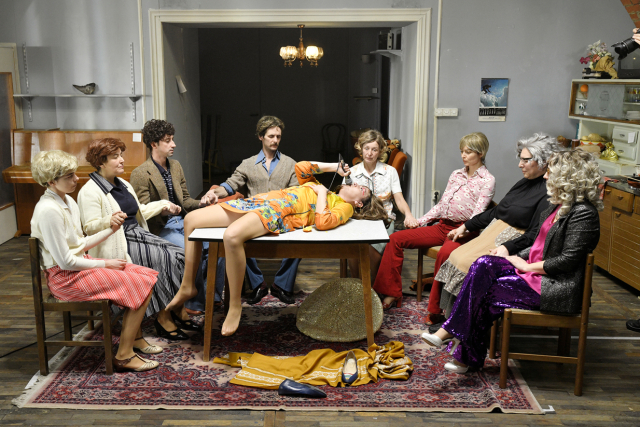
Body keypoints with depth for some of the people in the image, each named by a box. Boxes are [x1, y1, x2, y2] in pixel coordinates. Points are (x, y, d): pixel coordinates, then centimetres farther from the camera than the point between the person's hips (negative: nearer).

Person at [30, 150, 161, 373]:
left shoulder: (68, 201, 9)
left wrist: (109, 229, 1)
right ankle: (124, 356, -8)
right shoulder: (48, 210, -22)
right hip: (65, 278, -9)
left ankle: (135, 338, 17)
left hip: (80, 265, 9)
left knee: (144, 276, 5)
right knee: (140, 286, -14)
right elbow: (65, 262, -21)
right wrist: (104, 264, -12)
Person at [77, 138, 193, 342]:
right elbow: (90, 227, -16)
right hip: (117, 245, -8)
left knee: (178, 254, -14)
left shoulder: (123, 184, 20)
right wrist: (109, 221, -35)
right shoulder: (90, 191, -8)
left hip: (136, 234, 8)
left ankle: (178, 309, -7)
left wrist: (164, 206, 21)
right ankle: (163, 317, -15)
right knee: (164, 259, -26)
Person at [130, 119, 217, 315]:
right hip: (160, 229, -6)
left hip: (182, 222, 6)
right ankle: (194, 303, -9)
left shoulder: (176, 166, 14)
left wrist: (202, 202, -3)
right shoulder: (140, 174, -9)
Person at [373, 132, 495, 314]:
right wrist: (420, 221, 8)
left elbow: (478, 214, -11)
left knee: (445, 252, -40)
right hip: (442, 226, 7)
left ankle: (436, 310, -28)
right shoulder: (456, 175, 19)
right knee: (396, 238, -5)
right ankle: (392, 293, -1)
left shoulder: (487, 180, -1)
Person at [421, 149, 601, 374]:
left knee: (484, 291, -16)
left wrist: (527, 266, -12)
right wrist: (518, 258, 5)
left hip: (557, 288, -8)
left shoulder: (583, 213, -16)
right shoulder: (559, 206, 14)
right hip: (535, 273, 9)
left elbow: (567, 260, -20)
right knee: (484, 264, -13)